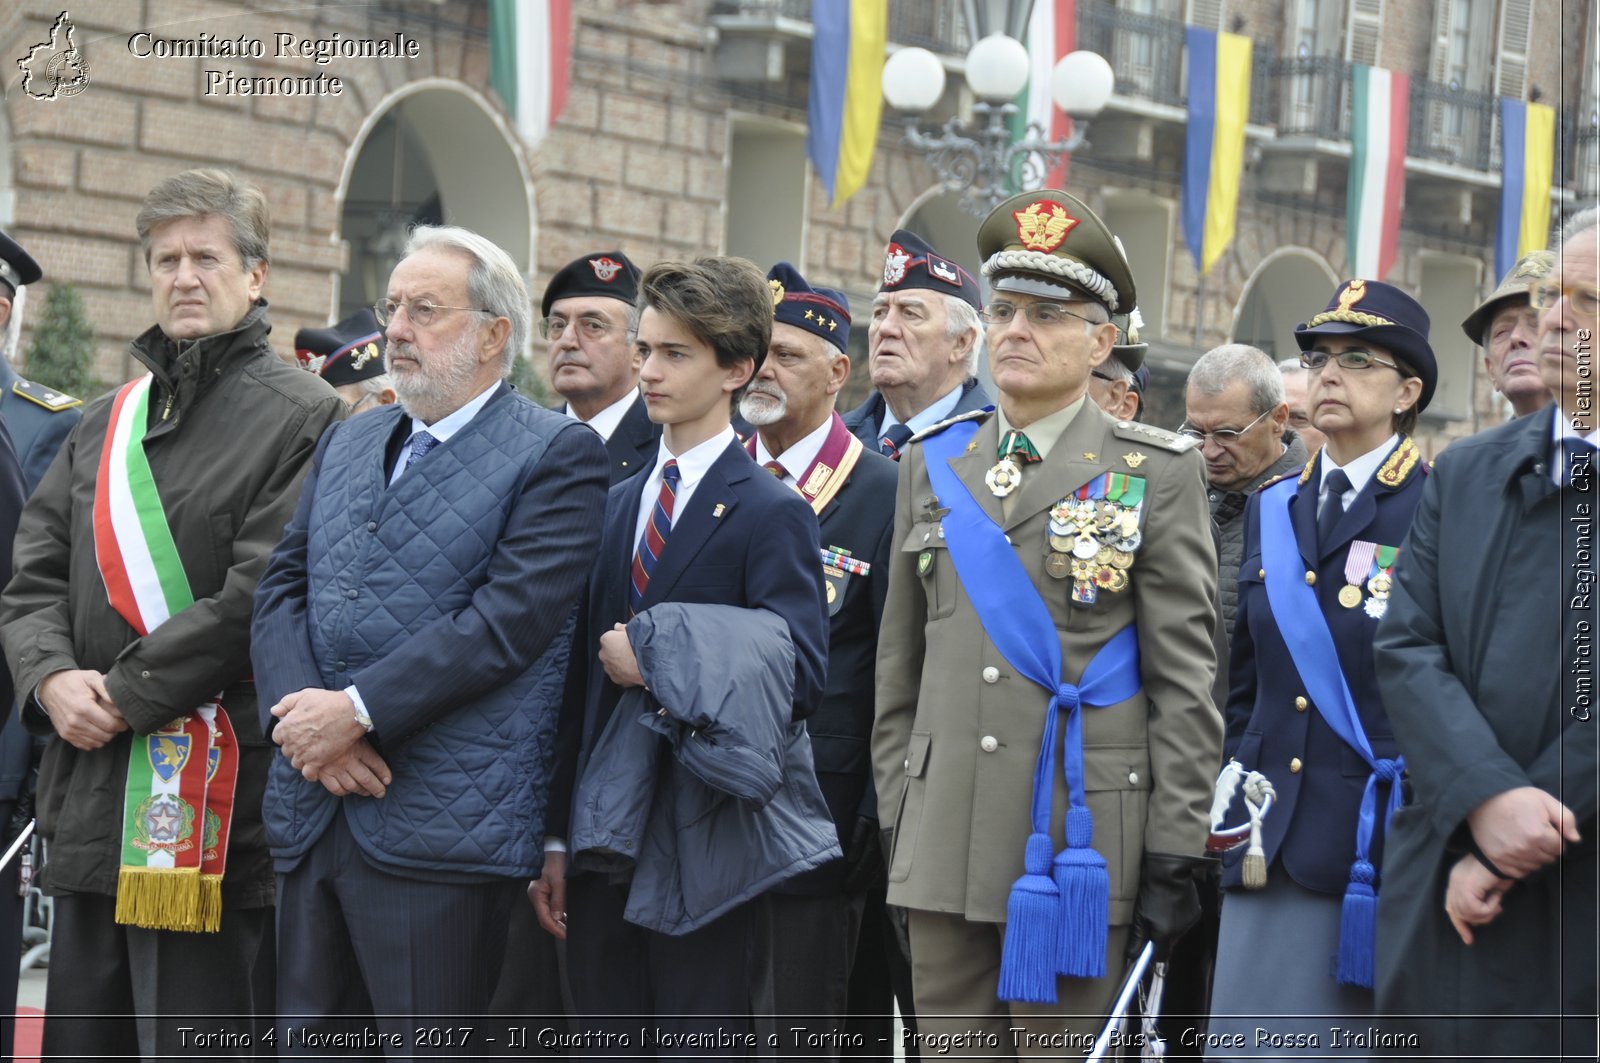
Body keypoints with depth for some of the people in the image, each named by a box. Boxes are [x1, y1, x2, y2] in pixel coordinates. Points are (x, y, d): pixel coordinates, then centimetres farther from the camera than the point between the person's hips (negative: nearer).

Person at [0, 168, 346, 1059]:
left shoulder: (303, 419, -5)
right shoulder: (110, 423, 18)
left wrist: (127, 693, -12)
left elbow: (261, 599, -14)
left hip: (214, 812, -7)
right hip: (92, 803, 7)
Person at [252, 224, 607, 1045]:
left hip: (443, 825, -7)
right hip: (312, 815, 7)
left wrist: (359, 712, -17)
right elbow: (282, 588, 12)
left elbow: (510, 616, -14)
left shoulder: (555, 455, -3)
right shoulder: (347, 444, 19)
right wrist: (305, 721, -7)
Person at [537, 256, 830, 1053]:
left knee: (699, 1038, -2)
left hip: (705, 854, -6)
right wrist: (556, 838, 11)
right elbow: (583, 679, 14)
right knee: (606, 1039, 9)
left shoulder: (771, 515, -7)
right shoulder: (619, 503, 14)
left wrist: (656, 664, -15)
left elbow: (799, 679, -17)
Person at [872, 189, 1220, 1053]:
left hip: (1082, 844, -4)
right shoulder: (933, 465, 12)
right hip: (944, 848, 4)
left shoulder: (1156, 475, 0)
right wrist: (892, 821, 10)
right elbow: (900, 665, 15)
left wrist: (1174, 856, -8)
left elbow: (1184, 680, -3)